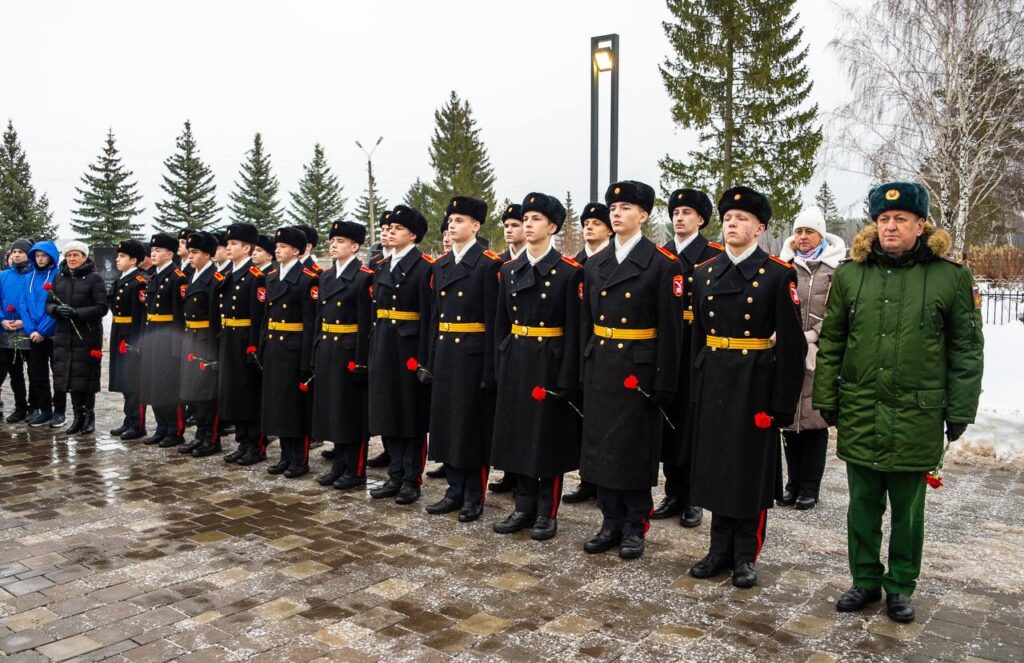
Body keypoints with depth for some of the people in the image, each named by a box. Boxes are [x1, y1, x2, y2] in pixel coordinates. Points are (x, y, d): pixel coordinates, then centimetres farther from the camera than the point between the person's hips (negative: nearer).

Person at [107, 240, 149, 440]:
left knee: (134, 381, -4)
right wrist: (117, 339, 15)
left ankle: (138, 425, 4)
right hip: (120, 337, 9)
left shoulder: (141, 281, -13)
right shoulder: (120, 281, 16)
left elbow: (144, 313, -19)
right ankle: (129, 421, 23)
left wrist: (138, 341, -24)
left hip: (134, 337, -9)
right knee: (125, 381, 14)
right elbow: (114, 305, 20)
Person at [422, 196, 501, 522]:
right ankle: (455, 490, 24)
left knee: (473, 423, 2)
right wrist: (430, 360, 10)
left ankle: (474, 496, 15)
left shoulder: (489, 263, -8)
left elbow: (493, 319, -12)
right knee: (446, 422, 11)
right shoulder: (440, 264, 13)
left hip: (473, 355, -7)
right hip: (444, 353, 7)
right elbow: (435, 315, 14)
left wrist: (490, 369, -16)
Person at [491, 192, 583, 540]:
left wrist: (567, 379, -14)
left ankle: (547, 512, 17)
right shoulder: (508, 270, 8)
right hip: (515, 362, 5)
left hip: (551, 362, -5)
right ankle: (524, 507, 23)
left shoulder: (570, 271, -7)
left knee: (550, 436, 4)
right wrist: (501, 365, 6)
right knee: (518, 434, 10)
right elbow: (501, 324, 11)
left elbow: (574, 329, -10)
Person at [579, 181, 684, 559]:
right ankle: (611, 522, 24)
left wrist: (664, 384, -12)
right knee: (601, 445, 10)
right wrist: (583, 370, 7)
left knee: (635, 448, 5)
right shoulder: (595, 264, 9)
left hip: (638, 369, -5)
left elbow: (670, 328, -9)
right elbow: (586, 321, 11)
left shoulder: (663, 263, -7)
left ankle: (635, 527, 19)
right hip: (600, 368, 5)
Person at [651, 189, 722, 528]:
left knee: (692, 423, 3)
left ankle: (692, 499, 16)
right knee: (667, 421, 9)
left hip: (697, 349, -4)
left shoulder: (715, 255, -3)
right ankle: (673, 495, 22)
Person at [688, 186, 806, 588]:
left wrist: (782, 404, -12)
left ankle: (745, 556, 21)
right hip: (712, 385, 4)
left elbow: (791, 344, -9)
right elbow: (697, 335, 10)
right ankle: (721, 550, 25)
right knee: (715, 466, 11)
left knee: (751, 470, 6)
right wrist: (695, 388, 7)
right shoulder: (703, 273, 8)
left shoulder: (779, 275, -6)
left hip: (755, 388, -4)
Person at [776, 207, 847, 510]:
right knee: (788, 418, 8)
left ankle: (810, 488, 14)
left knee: (815, 419, 2)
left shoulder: (836, 268, 1)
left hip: (819, 354, -3)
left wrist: (811, 337, -13)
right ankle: (793, 483, 22)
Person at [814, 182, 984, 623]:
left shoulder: (951, 277, -4)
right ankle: (865, 580, 30)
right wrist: (826, 398, 4)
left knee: (908, 509, 13)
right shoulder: (850, 274, 2)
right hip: (859, 416, 2)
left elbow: (967, 349, 0)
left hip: (917, 417, -2)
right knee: (863, 505, 13)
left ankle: (901, 586, 30)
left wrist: (960, 411, -2)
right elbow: (830, 343, 6)